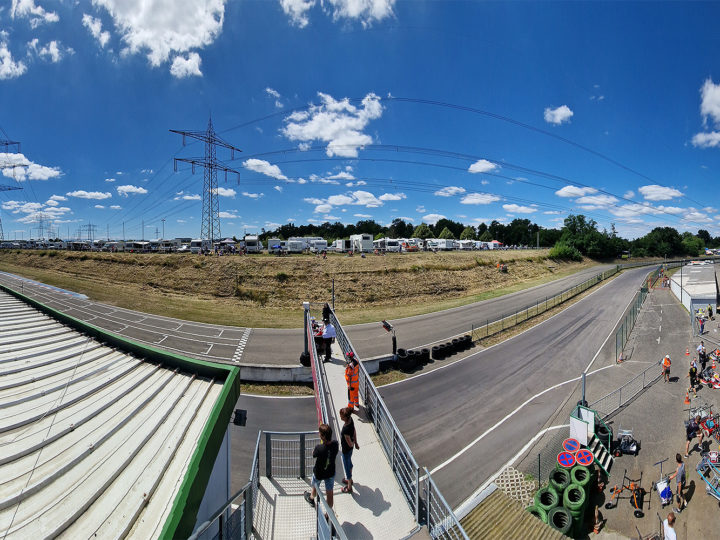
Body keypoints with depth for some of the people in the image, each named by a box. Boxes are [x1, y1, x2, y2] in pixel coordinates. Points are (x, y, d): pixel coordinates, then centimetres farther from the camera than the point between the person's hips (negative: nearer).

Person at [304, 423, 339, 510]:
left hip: (319, 473, -2)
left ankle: (311, 498, 60)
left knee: (315, 487, 30)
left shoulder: (319, 448, -37)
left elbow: (313, 455, -15)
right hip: (331, 473, 2)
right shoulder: (335, 444, -24)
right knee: (329, 492, 20)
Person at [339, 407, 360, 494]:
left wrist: (353, 444, -5)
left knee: (347, 467, 15)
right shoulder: (350, 420, -16)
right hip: (349, 448, 8)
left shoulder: (346, 429, -40)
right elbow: (354, 432, 1)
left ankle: (349, 487, 38)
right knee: (349, 462, 30)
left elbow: (350, 444, -27)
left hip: (346, 450, -8)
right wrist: (356, 443, 13)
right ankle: (350, 479, 55)